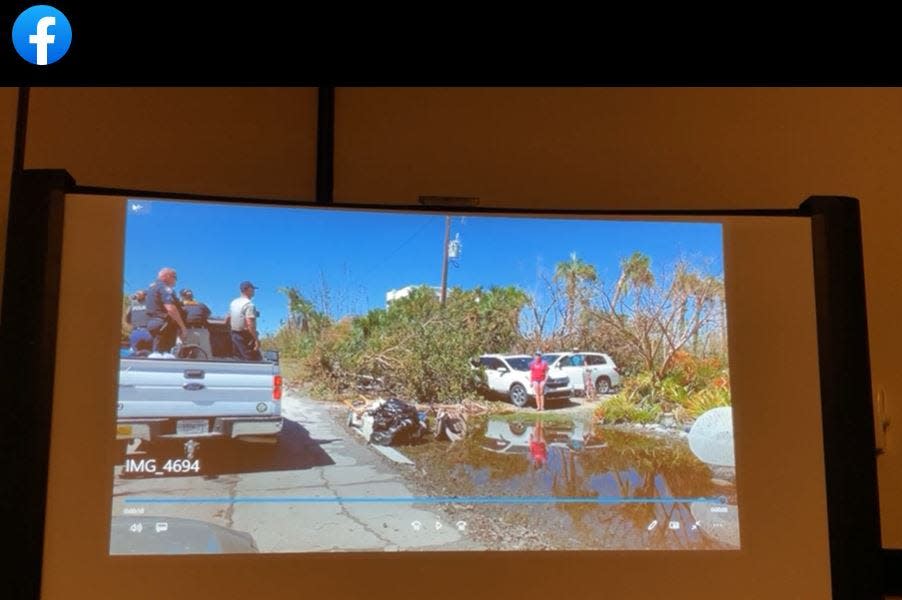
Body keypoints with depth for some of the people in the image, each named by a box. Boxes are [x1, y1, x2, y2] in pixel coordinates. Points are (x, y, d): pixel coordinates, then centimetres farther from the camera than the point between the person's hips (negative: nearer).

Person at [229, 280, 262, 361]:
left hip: (234, 335, 9)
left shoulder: (233, 303, 13)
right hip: (245, 336, -9)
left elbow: (229, 319, 19)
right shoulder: (249, 304, -15)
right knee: (255, 360, -8)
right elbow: (250, 324, -24)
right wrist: (256, 339, -23)